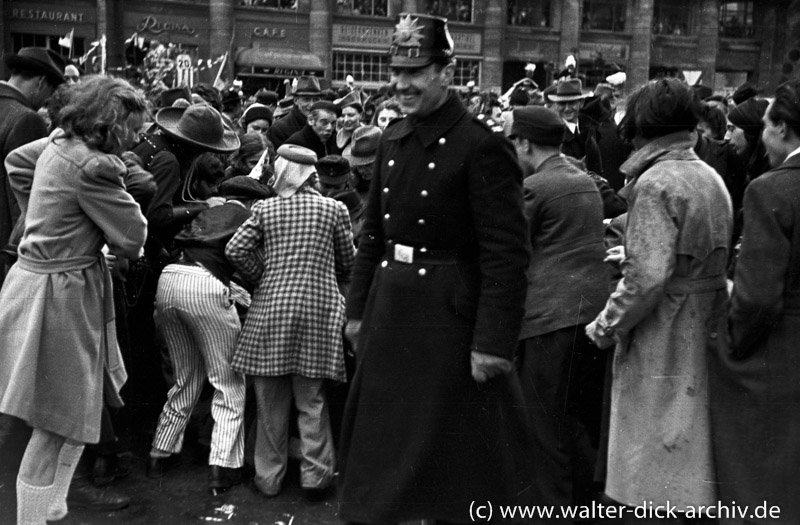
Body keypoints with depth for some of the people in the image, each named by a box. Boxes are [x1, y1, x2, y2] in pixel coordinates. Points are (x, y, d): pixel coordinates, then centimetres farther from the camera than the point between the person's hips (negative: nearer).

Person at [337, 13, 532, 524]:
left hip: (449, 315, -7)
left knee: (449, 457, 9)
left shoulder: (483, 147, -15)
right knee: (379, 448, 19)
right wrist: (359, 308, 14)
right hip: (388, 310, 7)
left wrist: (494, 342, -20)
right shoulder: (393, 139, 7)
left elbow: (506, 255, -18)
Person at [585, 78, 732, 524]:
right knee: (684, 452, 20)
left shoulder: (656, 182, -17)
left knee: (648, 476, 3)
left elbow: (647, 278, -24)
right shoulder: (711, 177, 8)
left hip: (660, 340, -8)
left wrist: (605, 328, -13)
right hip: (702, 333, 8)